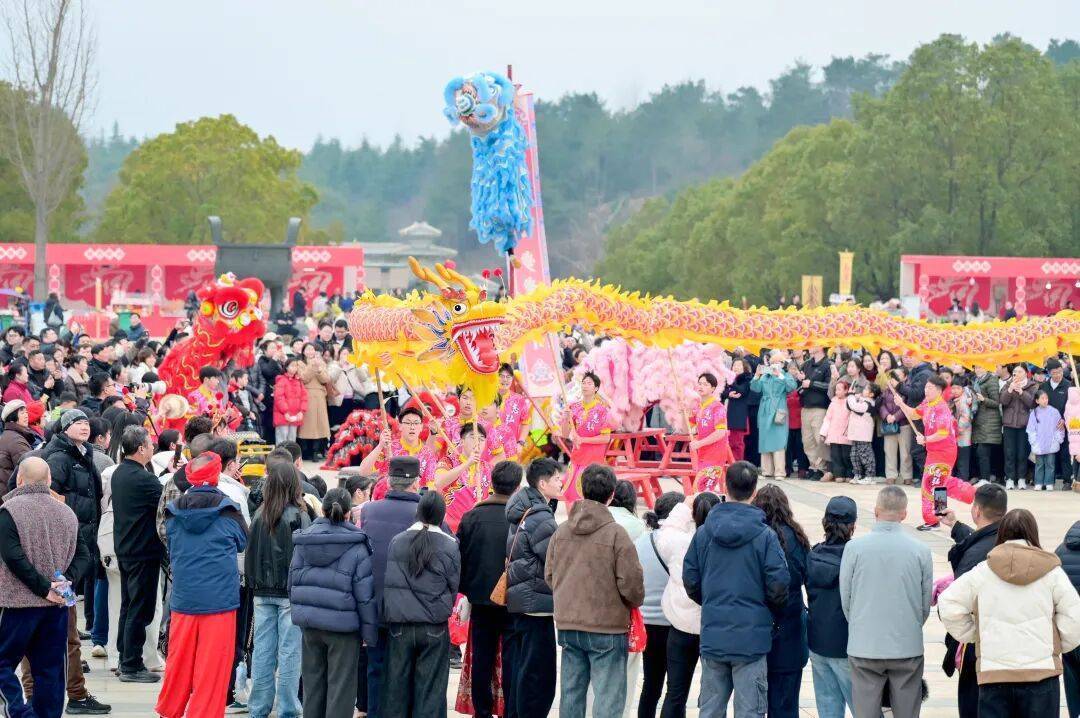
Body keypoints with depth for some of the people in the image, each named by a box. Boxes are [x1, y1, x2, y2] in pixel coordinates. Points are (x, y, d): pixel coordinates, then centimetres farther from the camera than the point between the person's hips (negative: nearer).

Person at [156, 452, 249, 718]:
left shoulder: (174, 512, 0)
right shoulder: (228, 511, -8)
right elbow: (243, 542, 10)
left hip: (183, 599, 3)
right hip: (219, 600, -3)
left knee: (179, 663, 14)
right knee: (213, 666, 2)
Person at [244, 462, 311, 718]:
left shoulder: (259, 516, 2)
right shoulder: (298, 517, -11)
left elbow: (250, 554, 8)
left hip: (263, 593, 4)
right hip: (290, 592, -4)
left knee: (262, 651, 9)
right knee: (289, 653, 0)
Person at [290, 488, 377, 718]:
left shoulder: (302, 542, 2)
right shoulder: (357, 548, -10)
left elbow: (292, 582, 10)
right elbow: (365, 595, -9)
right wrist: (369, 633, -2)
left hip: (309, 623, 4)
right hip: (343, 626, -4)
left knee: (313, 682, 14)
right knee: (340, 686, 1)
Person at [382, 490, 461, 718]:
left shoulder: (396, 541, -4)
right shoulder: (450, 547, -8)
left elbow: (388, 583, 3)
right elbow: (453, 586, 0)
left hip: (399, 627, 2)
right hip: (434, 629, -2)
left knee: (397, 685, 10)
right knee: (430, 690, 4)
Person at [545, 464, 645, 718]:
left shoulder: (561, 532, 3)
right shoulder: (616, 534, -14)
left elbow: (549, 576, 9)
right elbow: (631, 583, -13)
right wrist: (636, 601, 9)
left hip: (567, 627, 6)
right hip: (607, 627, -6)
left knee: (571, 693, 13)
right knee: (609, 697, -3)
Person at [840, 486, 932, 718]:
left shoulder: (854, 548, -7)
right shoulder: (920, 551, -4)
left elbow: (845, 599, 0)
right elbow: (926, 603, 4)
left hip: (864, 647, 0)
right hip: (908, 647, 1)